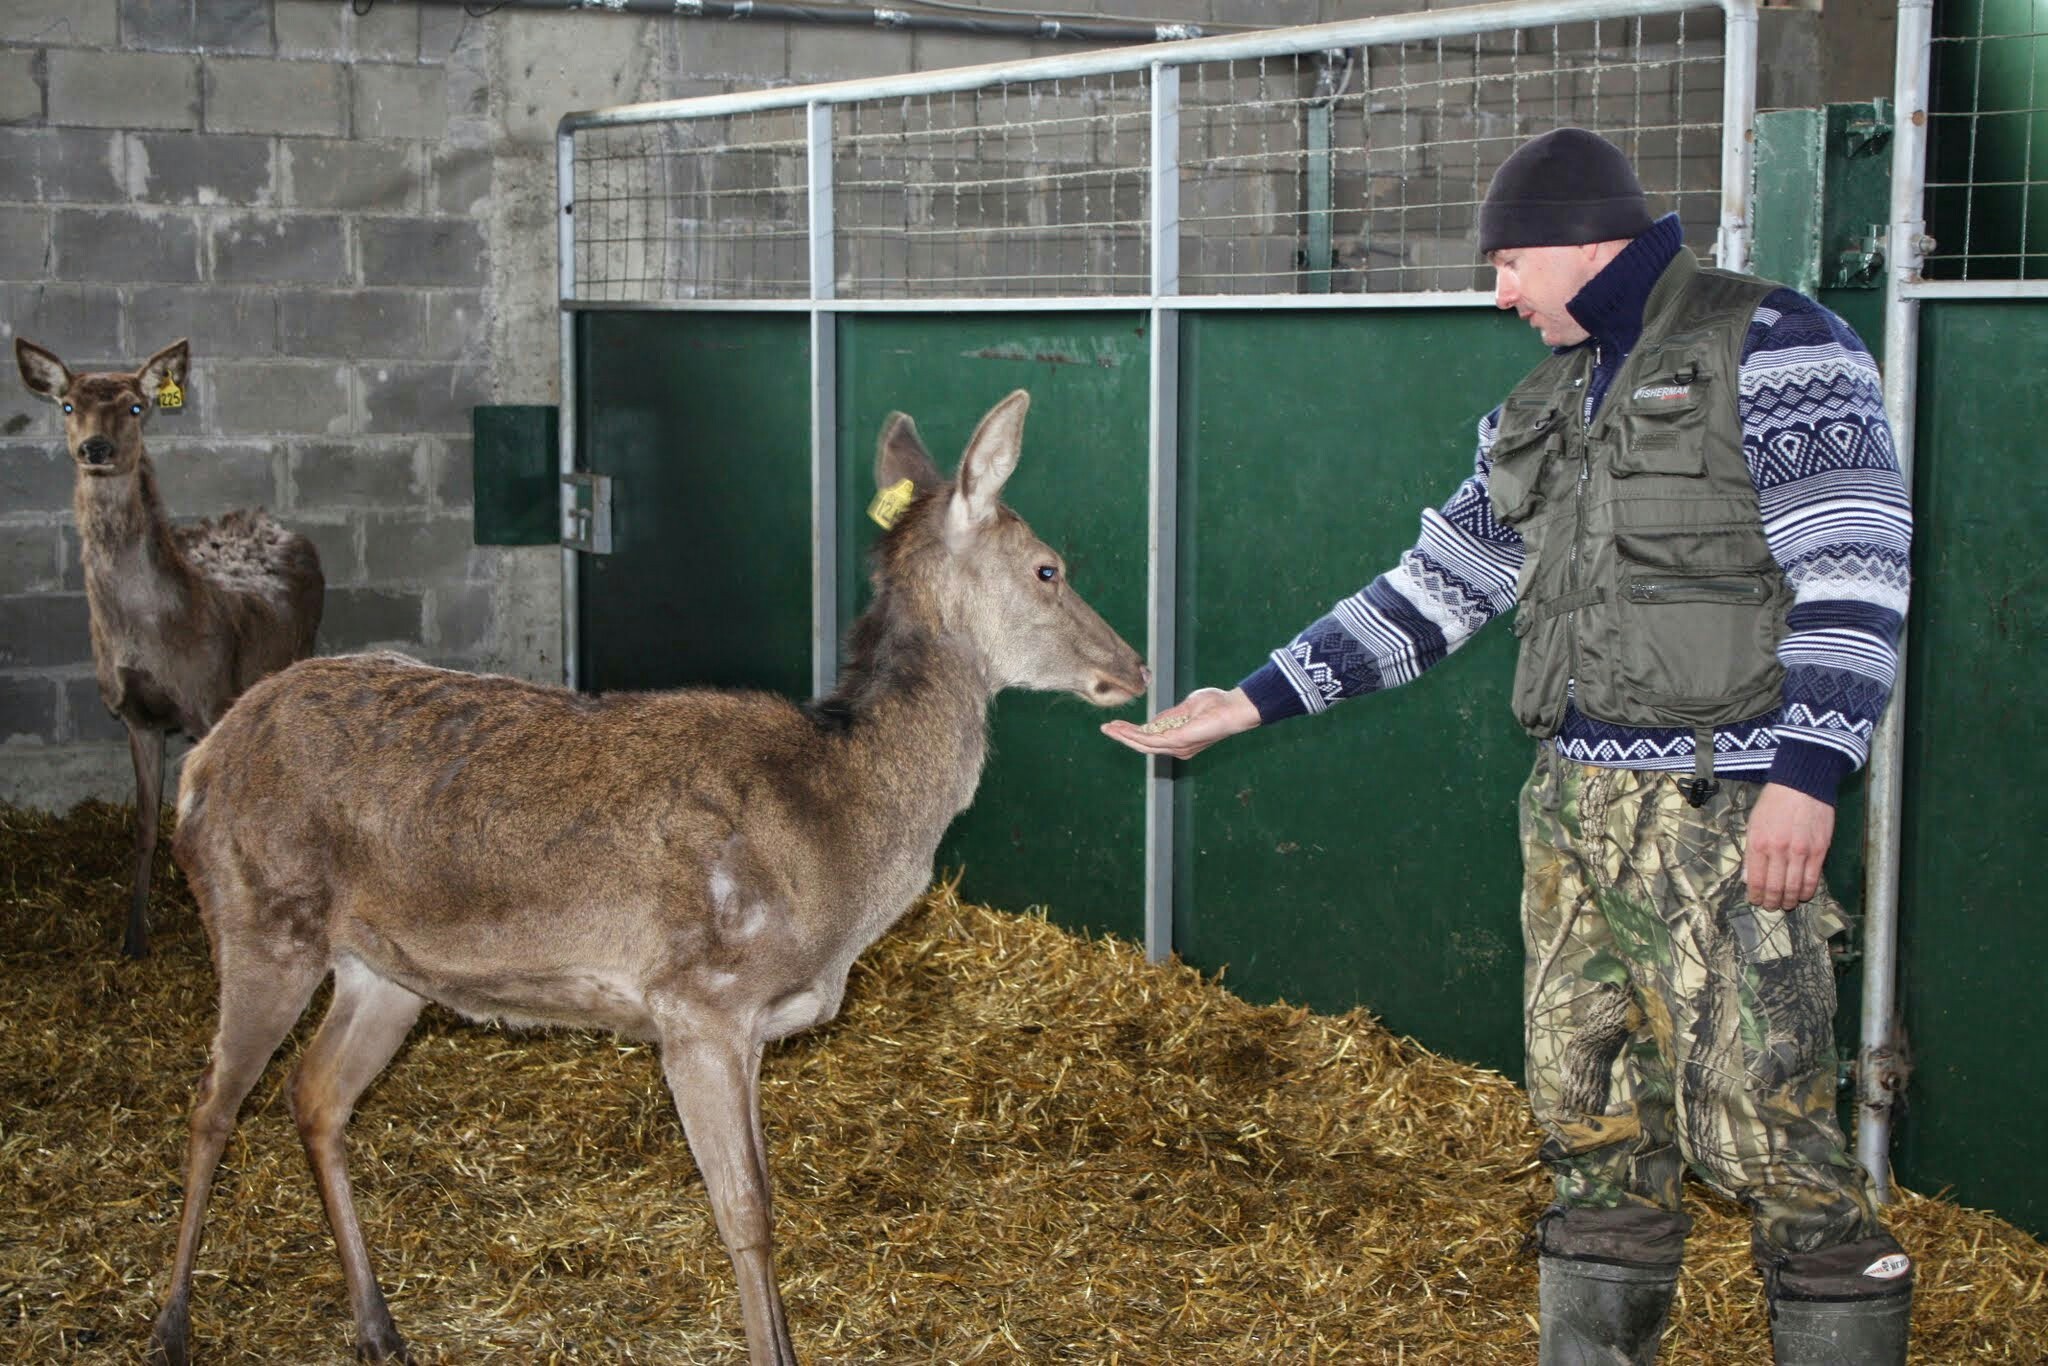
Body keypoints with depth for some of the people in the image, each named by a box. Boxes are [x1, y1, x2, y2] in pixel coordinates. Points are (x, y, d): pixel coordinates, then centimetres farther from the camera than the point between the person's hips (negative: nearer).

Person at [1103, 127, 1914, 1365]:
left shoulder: (1774, 349, -4)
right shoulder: (1547, 408, 18)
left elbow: (1854, 578, -12)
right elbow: (1433, 590, 21)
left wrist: (1805, 773, -23)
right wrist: (1250, 704, 18)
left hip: (1721, 812, -7)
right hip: (1573, 802, 7)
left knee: (1762, 1131, -8)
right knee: (1588, 1113, 10)